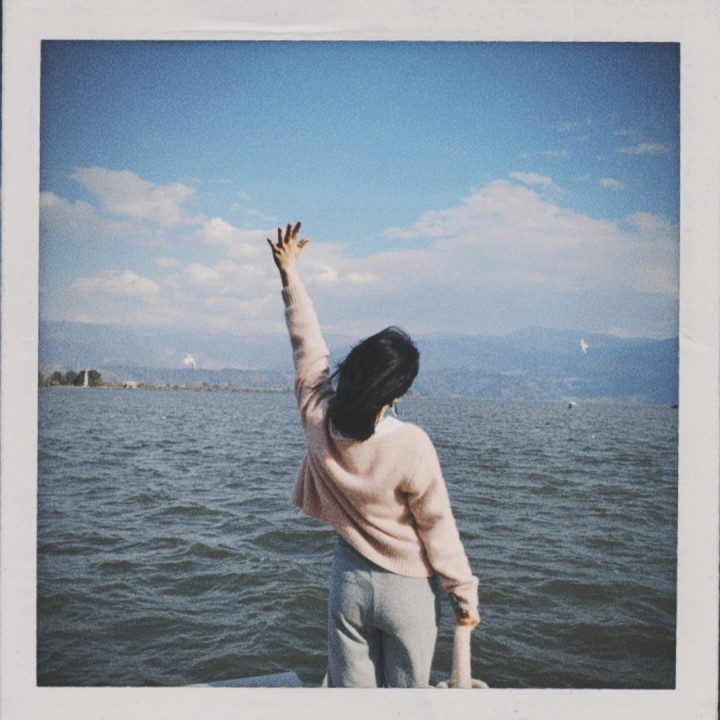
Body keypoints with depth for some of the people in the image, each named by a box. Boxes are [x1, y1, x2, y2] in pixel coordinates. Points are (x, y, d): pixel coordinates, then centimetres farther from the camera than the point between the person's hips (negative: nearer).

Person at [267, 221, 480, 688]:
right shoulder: (412, 447, -25)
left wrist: (290, 274, 12)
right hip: (407, 589, -3)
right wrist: (466, 596, -1)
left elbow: (308, 345, 1)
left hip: (349, 580, 3)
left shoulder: (318, 420, -15)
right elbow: (439, 530, -15)